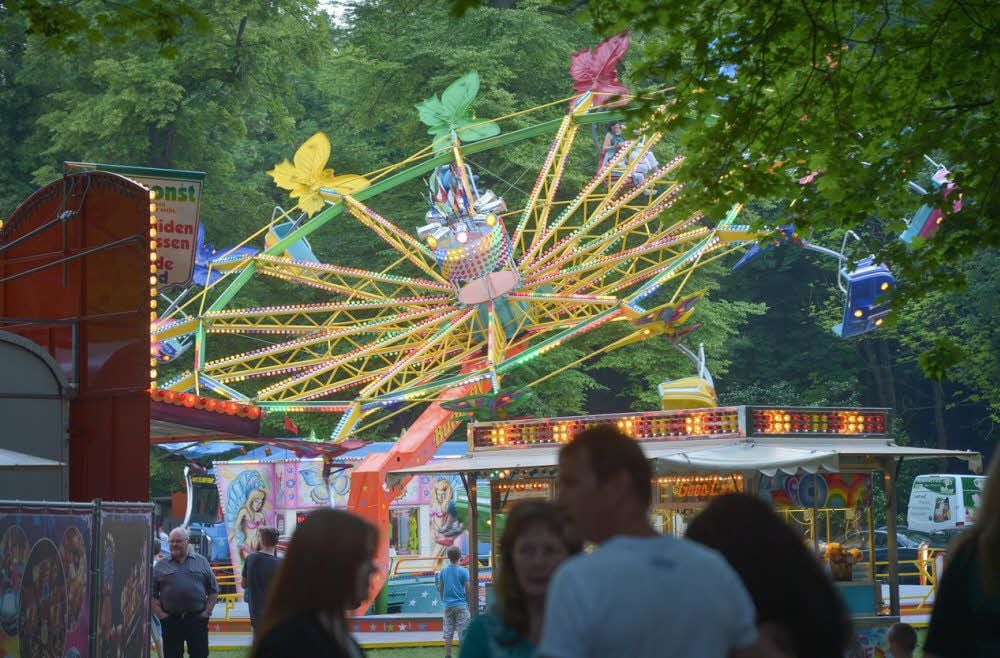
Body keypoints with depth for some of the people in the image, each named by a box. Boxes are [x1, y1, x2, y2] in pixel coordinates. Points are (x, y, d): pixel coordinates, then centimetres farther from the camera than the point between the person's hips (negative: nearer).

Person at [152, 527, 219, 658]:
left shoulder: (201, 562, 9)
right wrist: (160, 614, -6)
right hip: (171, 621, 0)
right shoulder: (161, 566, 8)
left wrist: (207, 611, -2)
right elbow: (152, 594, 5)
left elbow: (214, 591, 9)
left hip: (197, 619, 0)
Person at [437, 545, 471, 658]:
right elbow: (468, 589, -6)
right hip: (461, 605, -3)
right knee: (463, 633, 0)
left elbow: (440, 589, 8)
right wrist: (470, 603, 6)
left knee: (448, 633, 6)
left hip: (448, 606, 3)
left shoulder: (443, 571, 2)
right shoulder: (463, 571, -8)